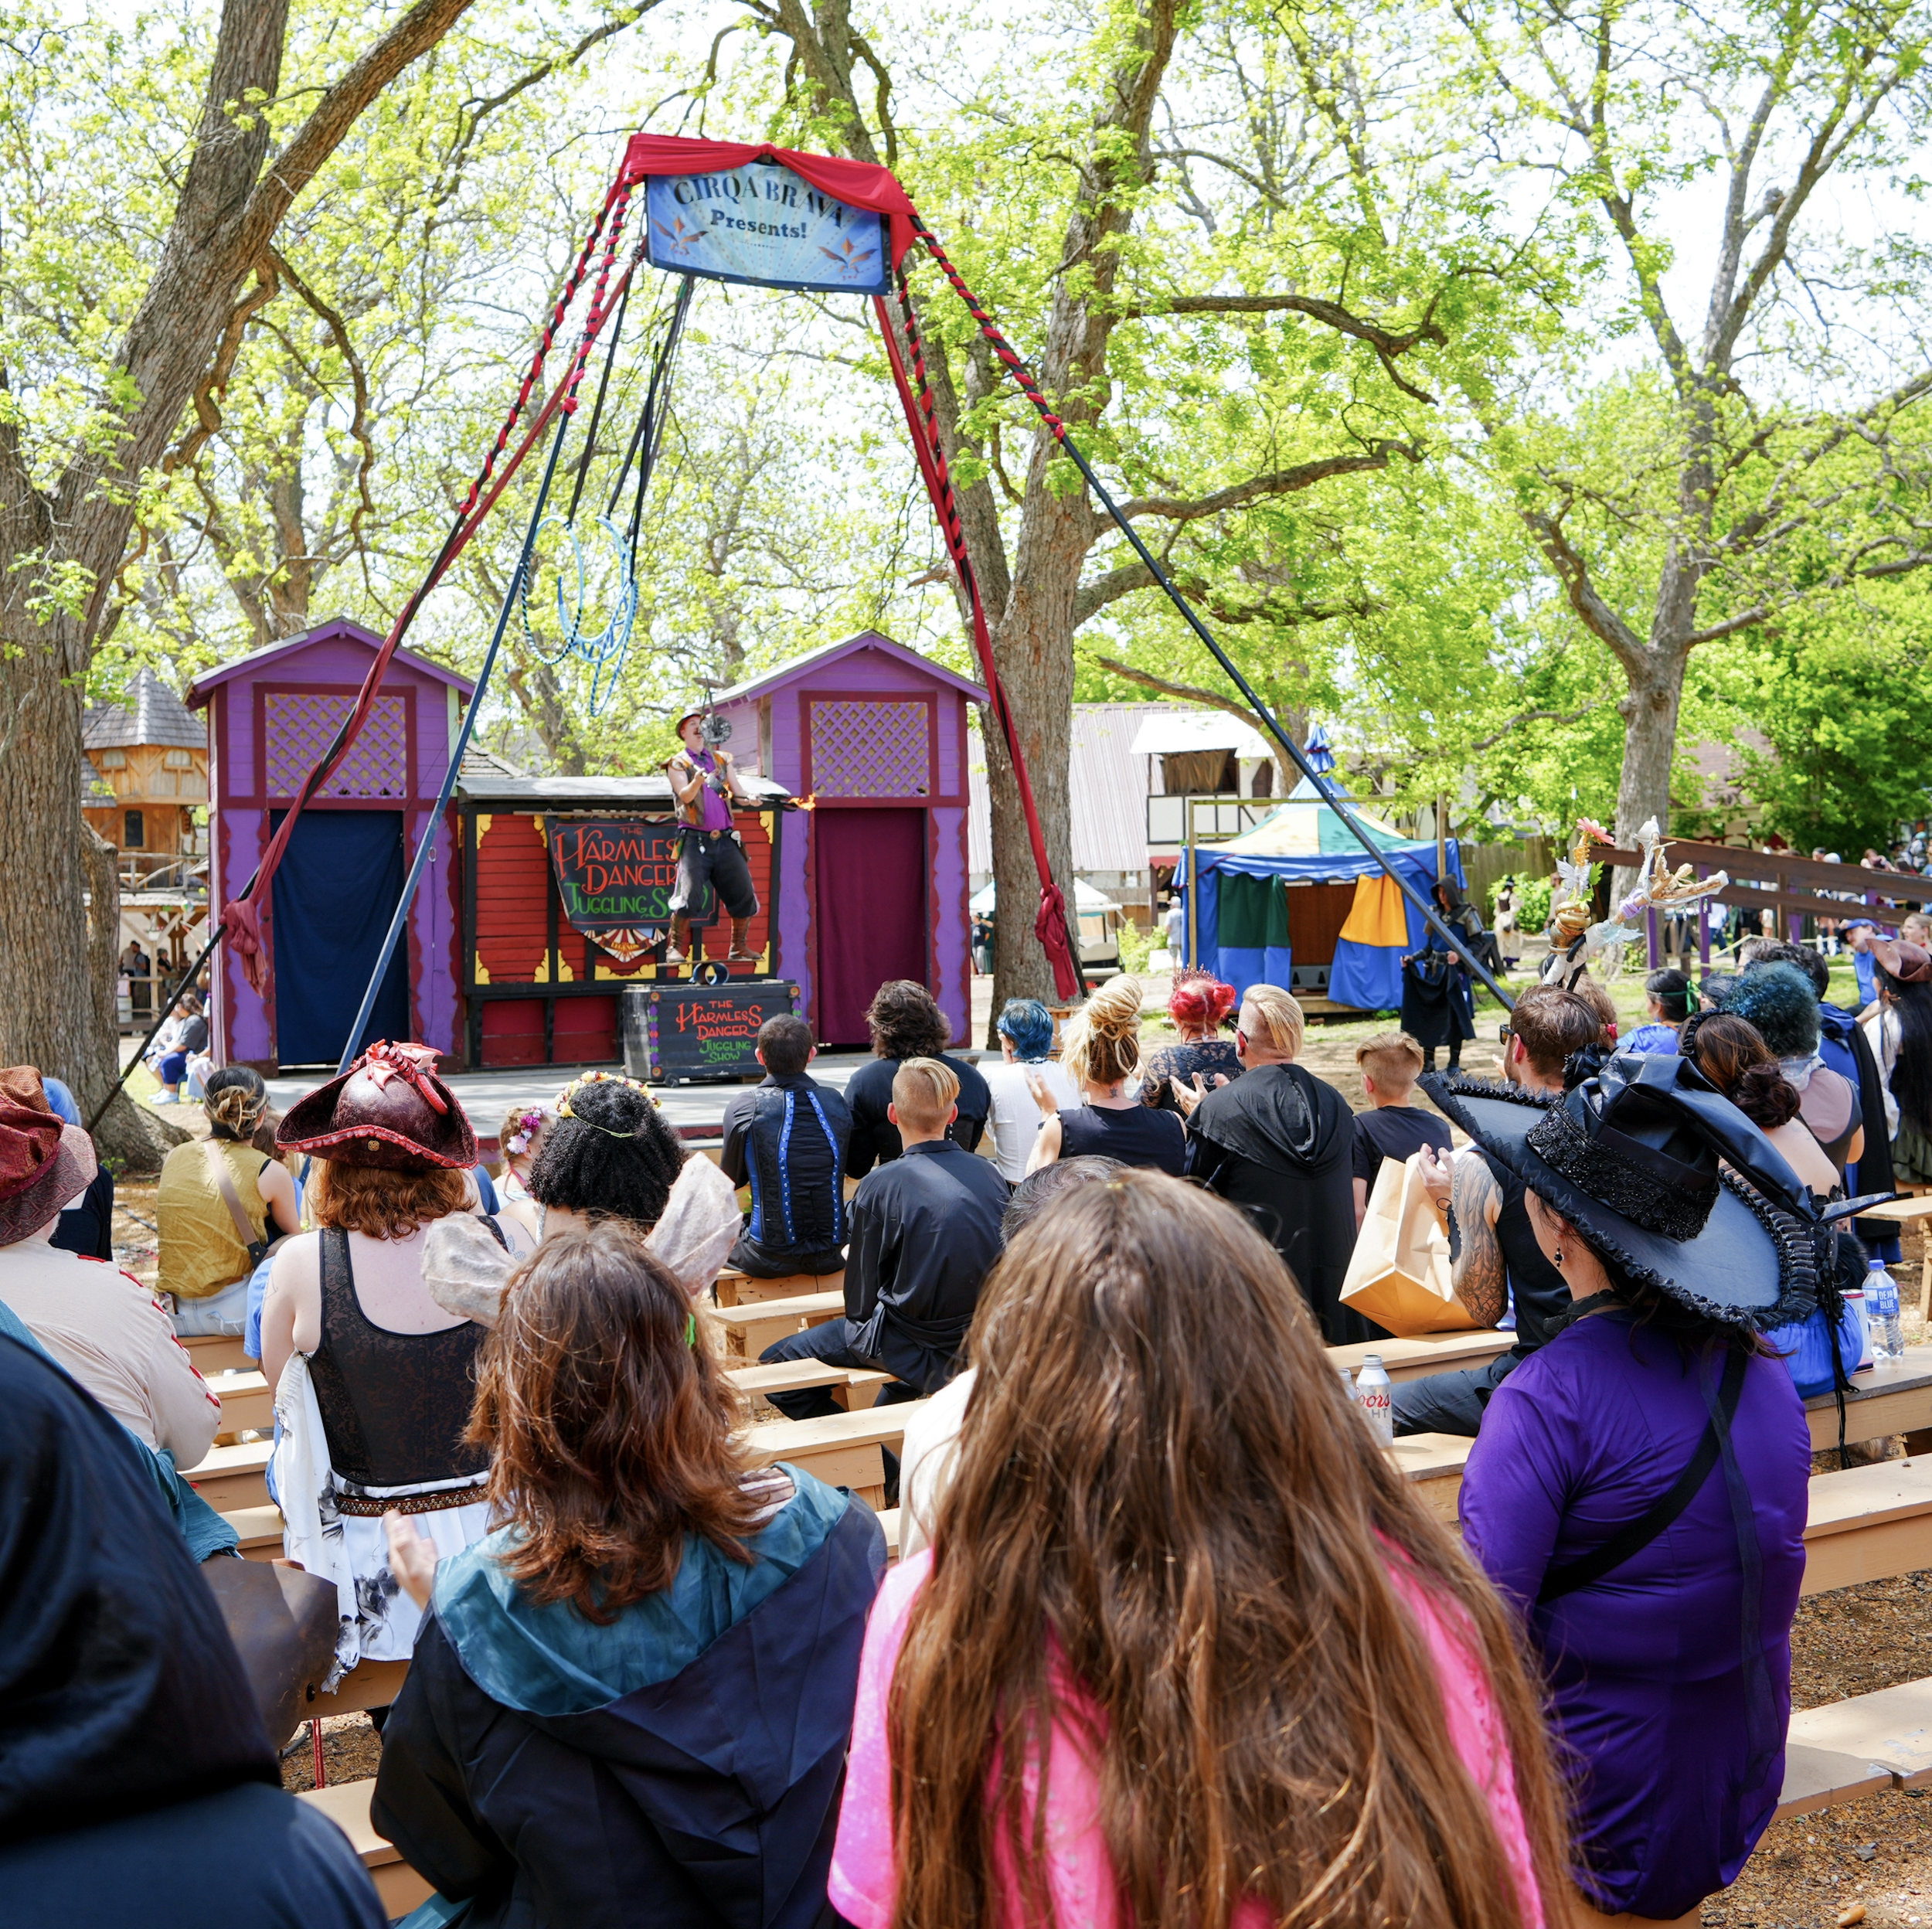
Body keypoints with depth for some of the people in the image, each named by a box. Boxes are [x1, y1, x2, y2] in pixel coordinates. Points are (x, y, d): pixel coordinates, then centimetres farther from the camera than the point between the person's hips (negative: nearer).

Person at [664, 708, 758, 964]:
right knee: (689, 895, -15)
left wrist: (749, 798, -11)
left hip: (726, 841, 4)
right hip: (695, 841, -4)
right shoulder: (678, 764, 5)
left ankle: (739, 948, 14)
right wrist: (697, 781, -31)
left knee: (744, 893, 2)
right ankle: (675, 949, -6)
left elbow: (738, 792, 11)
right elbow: (685, 796, -10)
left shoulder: (722, 760, 18)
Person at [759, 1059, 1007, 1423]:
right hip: (980, 1343, 6)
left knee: (775, 1363, 8)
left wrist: (853, 1257, 11)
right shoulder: (990, 1174, -4)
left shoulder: (879, 1187, -17)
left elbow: (860, 1306, -11)